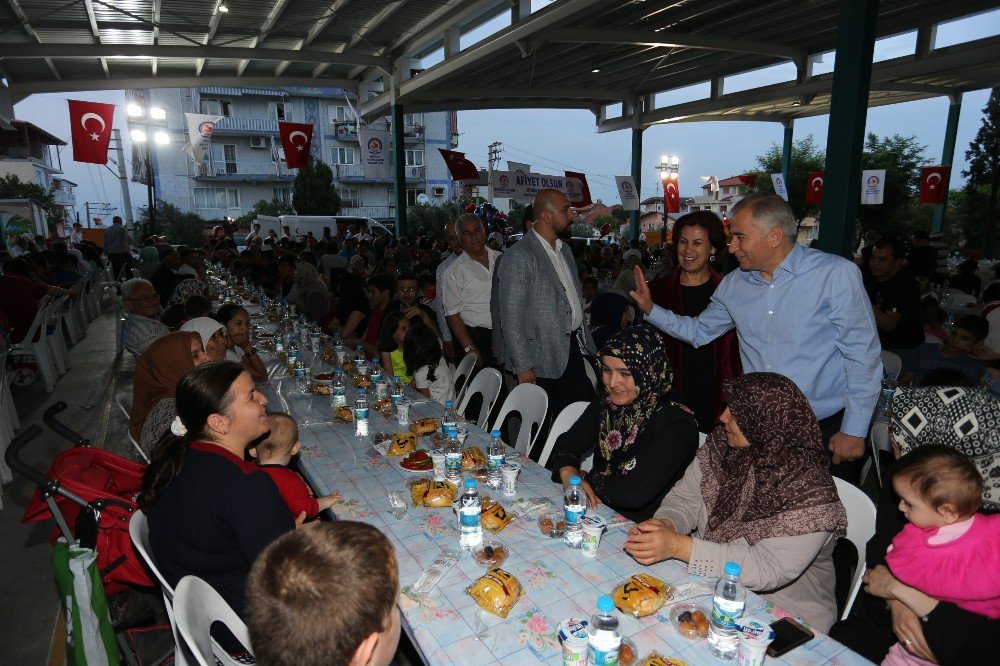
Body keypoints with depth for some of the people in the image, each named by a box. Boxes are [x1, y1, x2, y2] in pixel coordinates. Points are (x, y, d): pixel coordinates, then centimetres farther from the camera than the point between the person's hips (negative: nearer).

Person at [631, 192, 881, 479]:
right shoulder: (733, 284, 3)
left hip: (827, 431, -4)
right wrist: (651, 310, 3)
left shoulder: (837, 274, -13)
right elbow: (700, 331, 15)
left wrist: (854, 431, -11)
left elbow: (862, 355, -11)